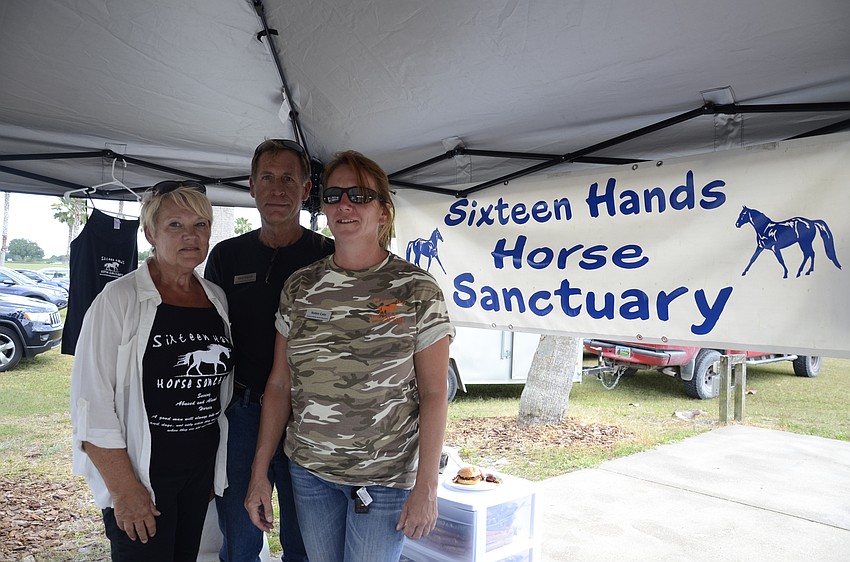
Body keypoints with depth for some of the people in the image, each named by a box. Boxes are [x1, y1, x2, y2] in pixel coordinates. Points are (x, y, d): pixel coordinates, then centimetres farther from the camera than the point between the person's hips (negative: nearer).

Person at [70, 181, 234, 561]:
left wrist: (218, 471, 12)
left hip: (203, 469, 5)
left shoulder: (217, 299, 4)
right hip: (138, 473, -5)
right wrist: (125, 490, -17)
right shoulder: (120, 299, -13)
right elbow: (92, 401, -15)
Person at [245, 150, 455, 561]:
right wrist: (259, 474, 3)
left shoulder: (416, 289, -10)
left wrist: (426, 488, -11)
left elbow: (434, 393, -9)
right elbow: (279, 384, 4)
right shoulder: (300, 287, 1)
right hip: (309, 469, 4)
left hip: (387, 477, -3)